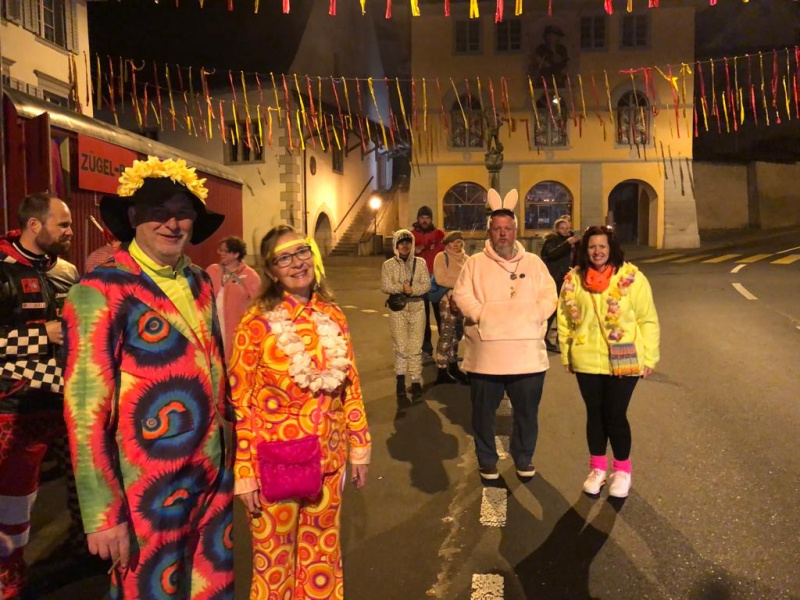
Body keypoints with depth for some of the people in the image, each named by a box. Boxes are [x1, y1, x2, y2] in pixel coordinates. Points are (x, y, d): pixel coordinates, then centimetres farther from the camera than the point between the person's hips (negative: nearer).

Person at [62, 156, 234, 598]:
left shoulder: (200, 283, 5)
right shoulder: (101, 291, -15)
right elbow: (86, 408, -16)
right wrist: (102, 514, -15)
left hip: (213, 473, 6)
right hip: (147, 486, -6)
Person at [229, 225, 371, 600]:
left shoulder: (333, 316, 1)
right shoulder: (257, 322, -12)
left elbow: (351, 387, 7)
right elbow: (240, 402, -10)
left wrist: (359, 448, 9)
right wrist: (244, 473, -11)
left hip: (327, 459, 4)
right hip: (275, 462, -4)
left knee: (322, 556, 20)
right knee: (274, 560, 15)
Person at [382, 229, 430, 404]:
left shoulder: (420, 263, 6)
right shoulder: (388, 265, 2)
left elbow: (426, 284, -3)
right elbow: (385, 286, -8)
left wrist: (411, 289, -18)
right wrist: (402, 288, -21)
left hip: (417, 308, 1)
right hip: (398, 310, -1)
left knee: (416, 347, 3)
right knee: (401, 347, -3)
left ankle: (416, 382, 13)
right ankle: (401, 383, 7)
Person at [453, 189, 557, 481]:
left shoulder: (533, 262, 10)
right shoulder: (475, 263, 4)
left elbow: (548, 295, 4)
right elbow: (462, 295, -4)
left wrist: (533, 316, -12)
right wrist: (482, 315, -17)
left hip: (527, 352, 2)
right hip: (486, 353, -1)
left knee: (527, 411, 13)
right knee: (484, 412, 9)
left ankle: (524, 458, 34)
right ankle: (487, 461, 28)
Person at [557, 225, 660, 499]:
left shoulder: (632, 278, -7)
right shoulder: (574, 280, 1)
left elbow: (648, 320, -3)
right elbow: (565, 320, 6)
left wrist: (649, 357, -4)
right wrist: (566, 355, 5)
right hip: (587, 362, 3)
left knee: (615, 415, 4)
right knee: (594, 414, 13)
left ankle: (622, 470, 26)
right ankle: (598, 467, 31)